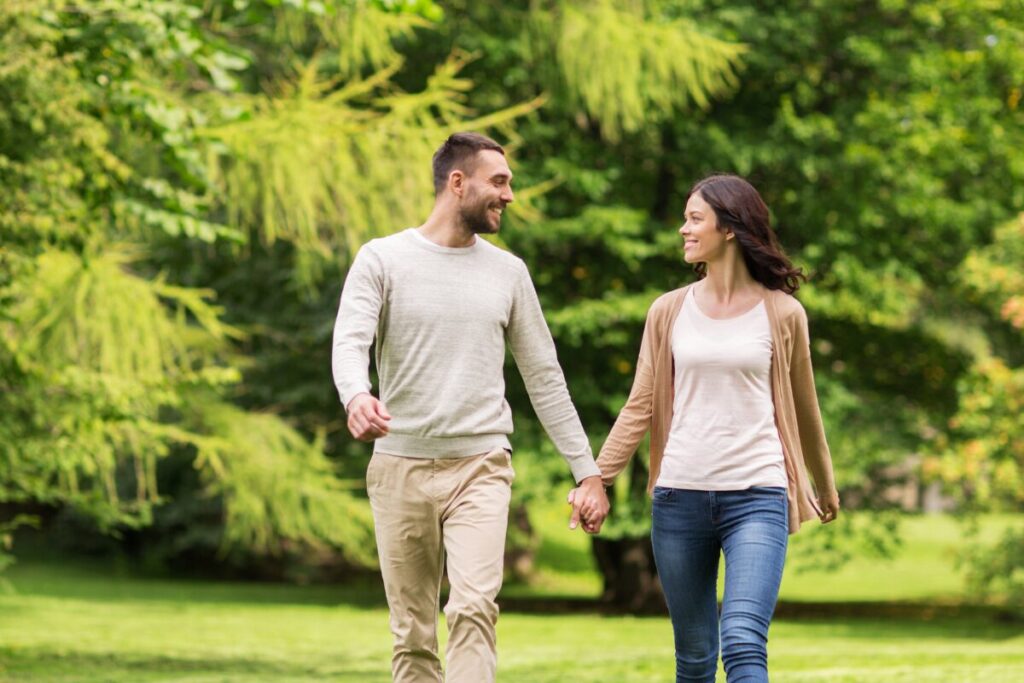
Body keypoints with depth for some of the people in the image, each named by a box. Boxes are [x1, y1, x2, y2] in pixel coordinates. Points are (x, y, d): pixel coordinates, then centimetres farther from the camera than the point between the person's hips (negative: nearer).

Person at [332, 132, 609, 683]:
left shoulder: (508, 272, 10)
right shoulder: (382, 260, 1)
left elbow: (544, 378, 14)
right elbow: (350, 342, -14)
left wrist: (587, 471, 11)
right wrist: (356, 397, -38)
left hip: (480, 467, 1)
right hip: (401, 467, -1)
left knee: (474, 608, -19)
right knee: (412, 634, 5)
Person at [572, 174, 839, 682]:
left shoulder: (782, 314, 3)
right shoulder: (670, 311, 8)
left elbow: (803, 408, 15)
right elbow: (640, 407, 6)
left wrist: (825, 485, 26)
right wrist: (595, 477, -4)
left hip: (756, 495, -3)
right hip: (680, 497, 3)